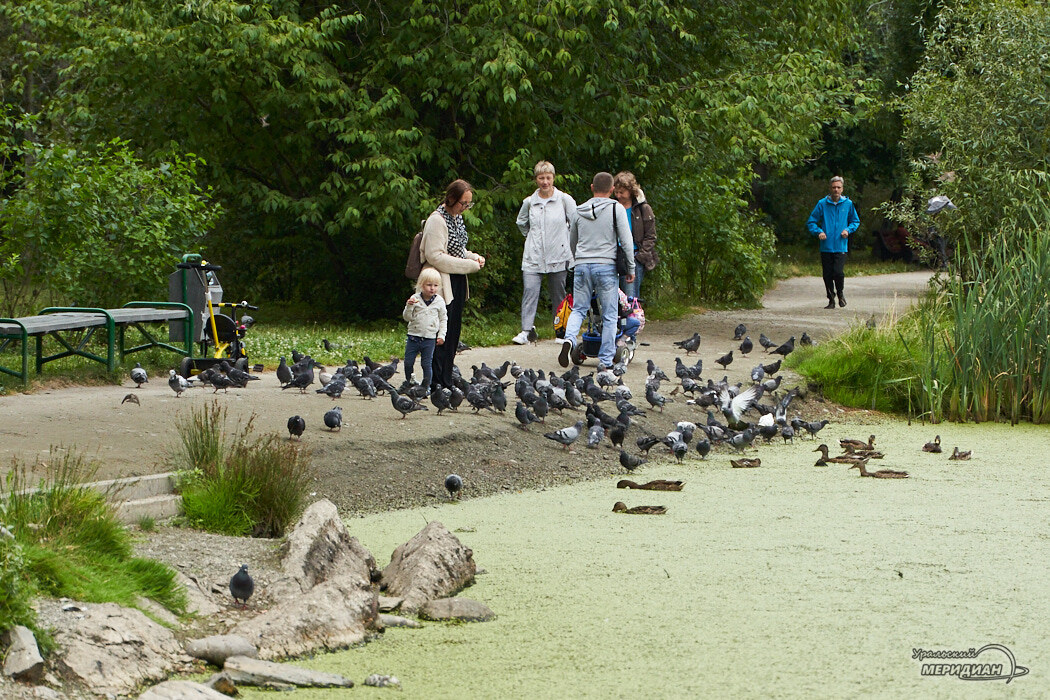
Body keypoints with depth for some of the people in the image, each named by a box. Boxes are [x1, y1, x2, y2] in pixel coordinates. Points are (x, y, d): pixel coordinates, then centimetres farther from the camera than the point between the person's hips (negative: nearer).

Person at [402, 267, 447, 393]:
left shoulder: (439, 301, 0)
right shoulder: (415, 299, -1)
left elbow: (443, 319, 9)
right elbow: (407, 317, -2)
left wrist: (441, 335, 3)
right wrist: (409, 307, -20)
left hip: (430, 338, -1)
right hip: (413, 336, 1)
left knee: (427, 364, 3)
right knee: (408, 362, 4)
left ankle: (426, 386, 14)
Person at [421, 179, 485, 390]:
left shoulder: (457, 218, 13)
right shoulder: (437, 221, -15)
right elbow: (435, 256, -21)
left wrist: (474, 257, 3)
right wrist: (470, 265, -17)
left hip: (457, 284, 9)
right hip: (442, 284, -9)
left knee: (453, 332, 10)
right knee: (442, 335, -9)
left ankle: (446, 381, 15)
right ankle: (436, 384, -6)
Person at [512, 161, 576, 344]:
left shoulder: (564, 200, -2)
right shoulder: (529, 202, 5)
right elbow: (521, 223, 24)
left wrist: (567, 242, 3)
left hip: (558, 256, -1)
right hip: (533, 257, 1)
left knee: (558, 294, 5)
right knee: (530, 290, -12)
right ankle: (527, 330, -14)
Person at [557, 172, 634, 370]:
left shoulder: (579, 211, 11)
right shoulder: (616, 209, -2)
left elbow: (572, 242, 22)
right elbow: (626, 240, -5)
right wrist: (631, 268, 3)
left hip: (581, 265, 3)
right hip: (606, 265, -3)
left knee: (578, 309, 12)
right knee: (609, 315, 3)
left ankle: (569, 339, -17)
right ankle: (605, 360, 0)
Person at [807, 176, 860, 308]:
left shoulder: (848, 204, 5)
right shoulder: (822, 204, 2)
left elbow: (855, 221, 18)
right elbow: (811, 222, 8)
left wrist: (848, 230, -1)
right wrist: (818, 232, -10)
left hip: (841, 246, -1)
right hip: (826, 247, 1)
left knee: (838, 273, -14)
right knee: (827, 275, 4)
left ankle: (840, 293, 14)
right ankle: (831, 300, 20)